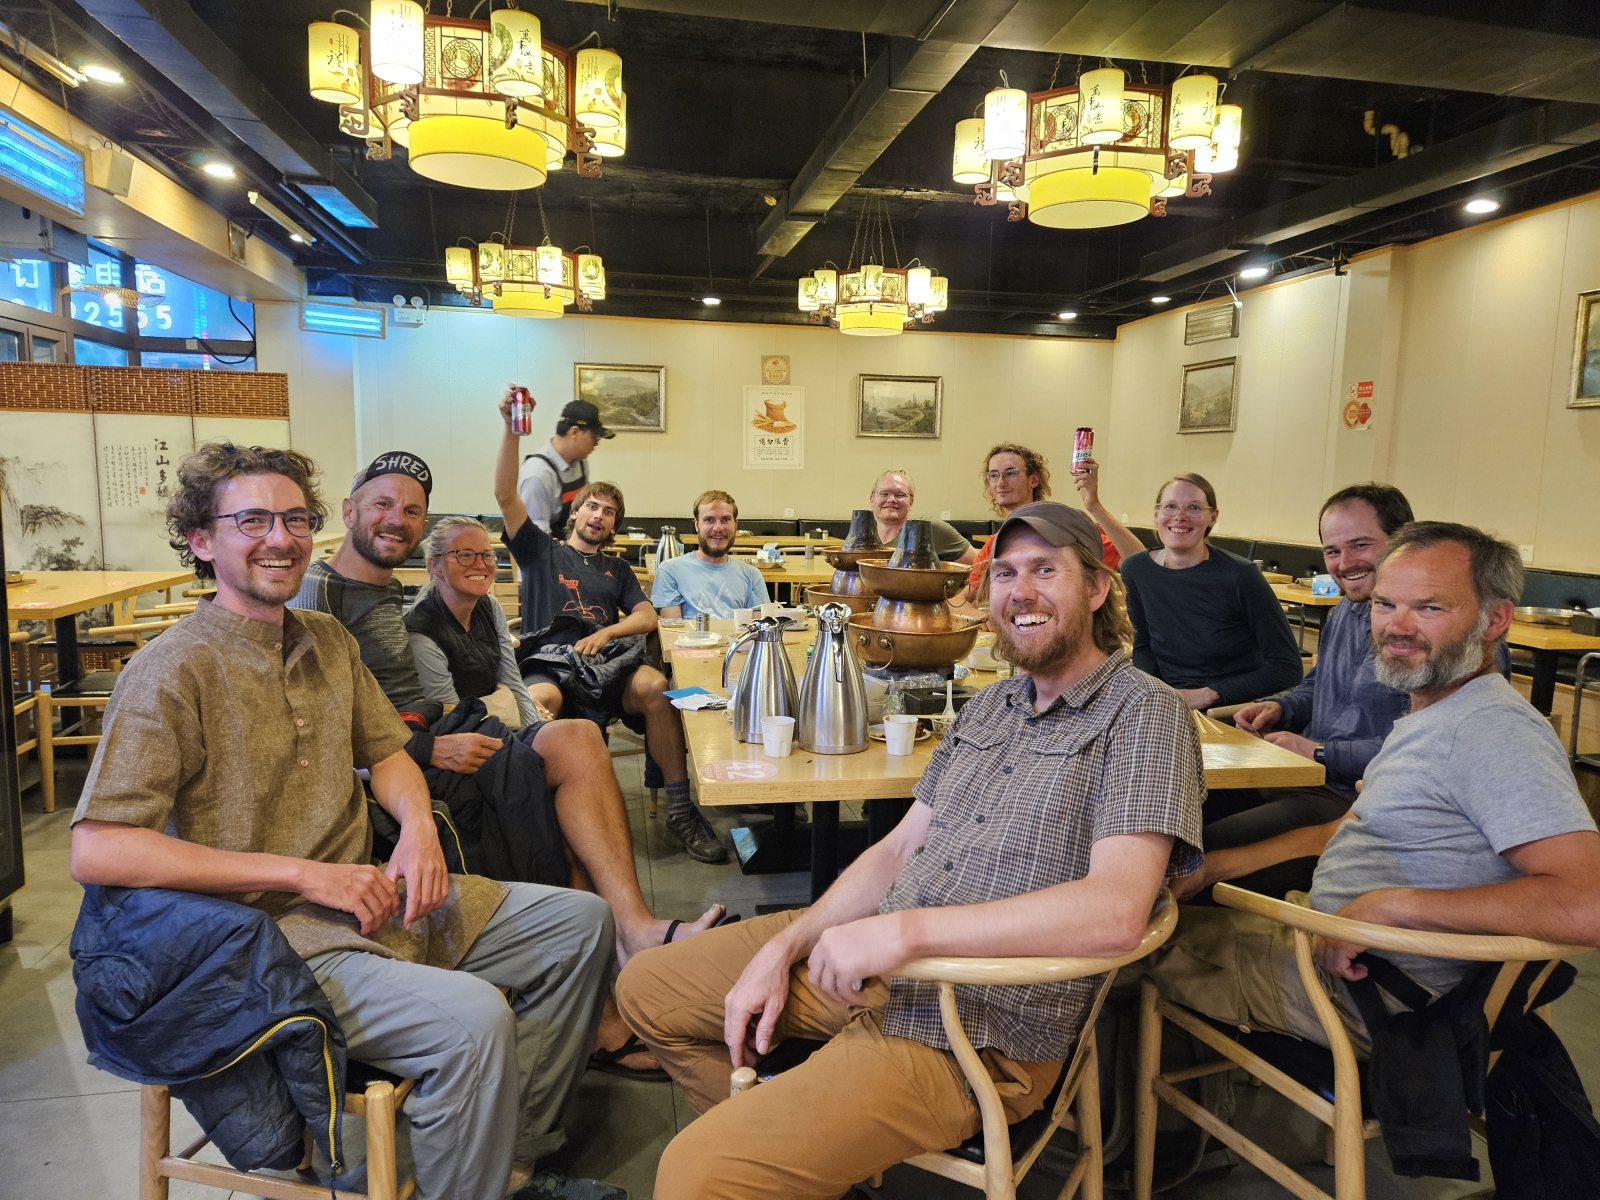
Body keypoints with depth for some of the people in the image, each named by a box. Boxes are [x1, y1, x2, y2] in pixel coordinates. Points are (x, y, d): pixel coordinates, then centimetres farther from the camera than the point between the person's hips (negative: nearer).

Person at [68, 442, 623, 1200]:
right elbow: (95, 852, -20)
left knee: (580, 922, 6)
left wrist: (417, 826, -6)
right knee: (472, 1016, -31)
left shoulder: (328, 640, 10)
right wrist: (302, 874, -22)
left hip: (373, 899, 8)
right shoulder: (172, 672, -13)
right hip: (278, 939, -8)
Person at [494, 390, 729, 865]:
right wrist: (511, 429, -1)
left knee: (656, 686, -31)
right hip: (547, 664, -2)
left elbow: (647, 617, 16)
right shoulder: (541, 551, 21)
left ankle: (680, 815, -27)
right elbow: (505, 494, 9)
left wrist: (606, 632, -4)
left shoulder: (616, 569, 29)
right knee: (538, 700, -40)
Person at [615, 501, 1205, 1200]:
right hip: (873, 966, 8)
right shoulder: (990, 705, 14)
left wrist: (905, 929, -28)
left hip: (979, 1031, -8)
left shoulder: (1145, 714, -10)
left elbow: (1115, 913, -24)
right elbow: (901, 848, 13)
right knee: (648, 989, 16)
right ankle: (780, 1142, 29)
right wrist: (784, 947, 0)